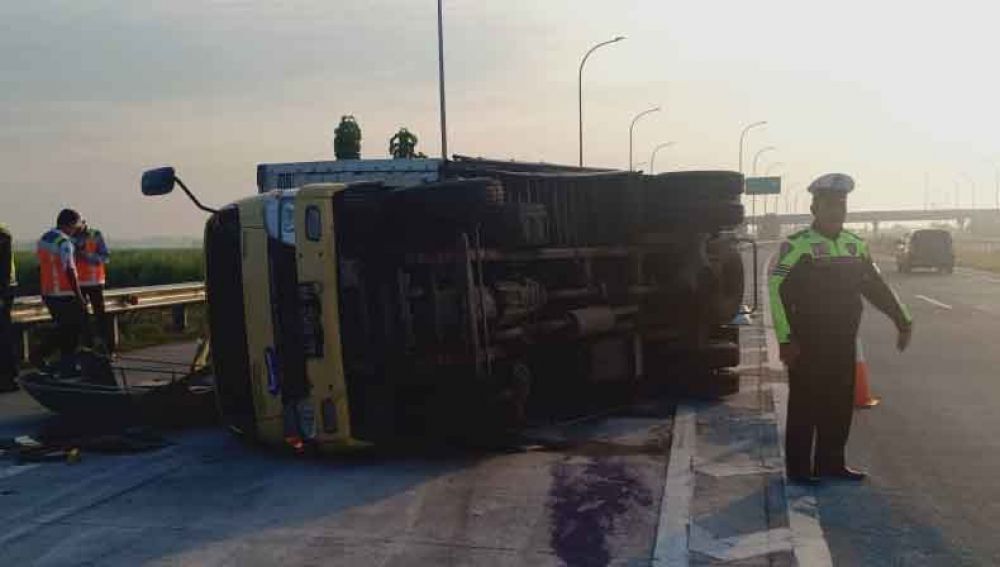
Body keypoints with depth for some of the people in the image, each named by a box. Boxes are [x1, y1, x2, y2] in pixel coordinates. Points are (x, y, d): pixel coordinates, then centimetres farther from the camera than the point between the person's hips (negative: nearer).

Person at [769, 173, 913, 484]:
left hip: (843, 342, 6)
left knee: (840, 406, 11)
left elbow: (876, 286, 17)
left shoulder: (856, 245, 8)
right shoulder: (796, 245, -11)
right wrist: (786, 339, -18)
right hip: (807, 344, -6)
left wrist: (903, 319, 13)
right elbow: (777, 291, -15)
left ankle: (831, 463, 25)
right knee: (804, 406, 1)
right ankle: (798, 468, 12)